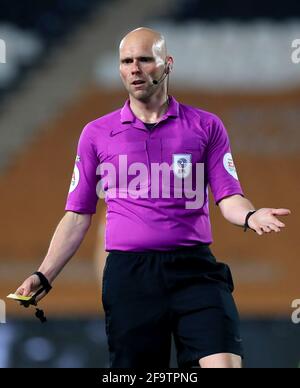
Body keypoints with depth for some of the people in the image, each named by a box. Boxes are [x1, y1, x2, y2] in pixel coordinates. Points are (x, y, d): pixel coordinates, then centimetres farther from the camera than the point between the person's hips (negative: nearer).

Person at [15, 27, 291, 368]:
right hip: (128, 273, 1)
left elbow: (228, 198, 4)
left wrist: (250, 216, -19)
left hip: (194, 268, -1)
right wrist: (44, 276, 3)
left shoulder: (206, 126, 9)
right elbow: (78, 216, 12)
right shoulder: (96, 134, 10)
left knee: (224, 363, -19)